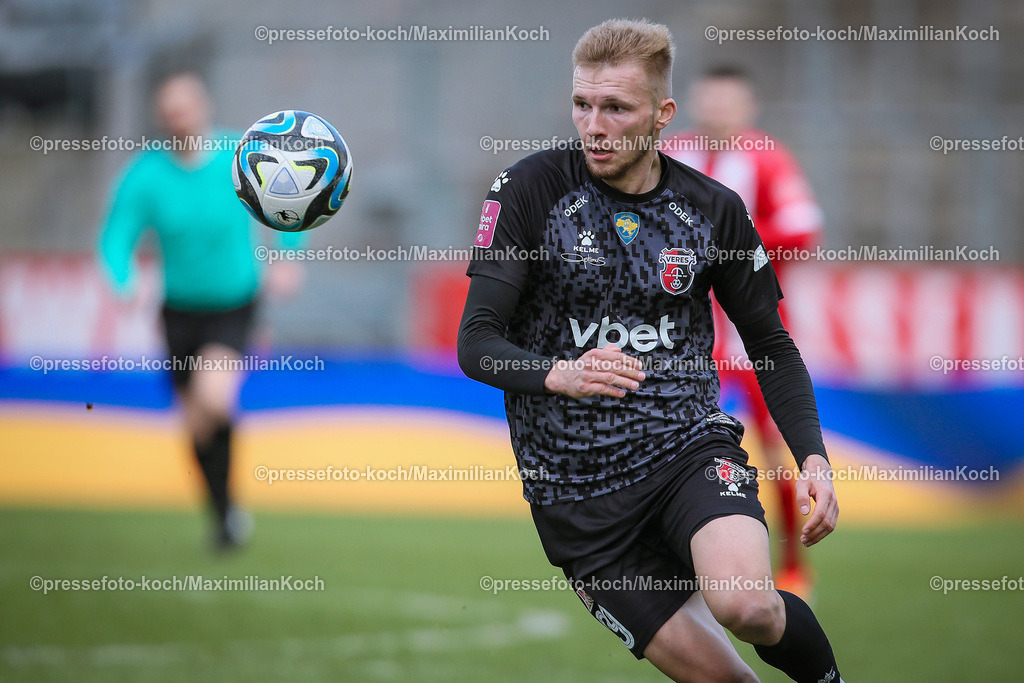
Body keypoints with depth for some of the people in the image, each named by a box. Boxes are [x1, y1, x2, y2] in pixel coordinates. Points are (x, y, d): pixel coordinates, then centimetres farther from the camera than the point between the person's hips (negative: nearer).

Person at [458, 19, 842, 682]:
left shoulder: (714, 209, 2)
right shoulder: (531, 190, -5)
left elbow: (772, 345, 12)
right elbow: (476, 342, -9)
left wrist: (813, 459, -4)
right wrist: (560, 374, -30)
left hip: (691, 446, 1)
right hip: (575, 489, -1)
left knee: (744, 605, -28)